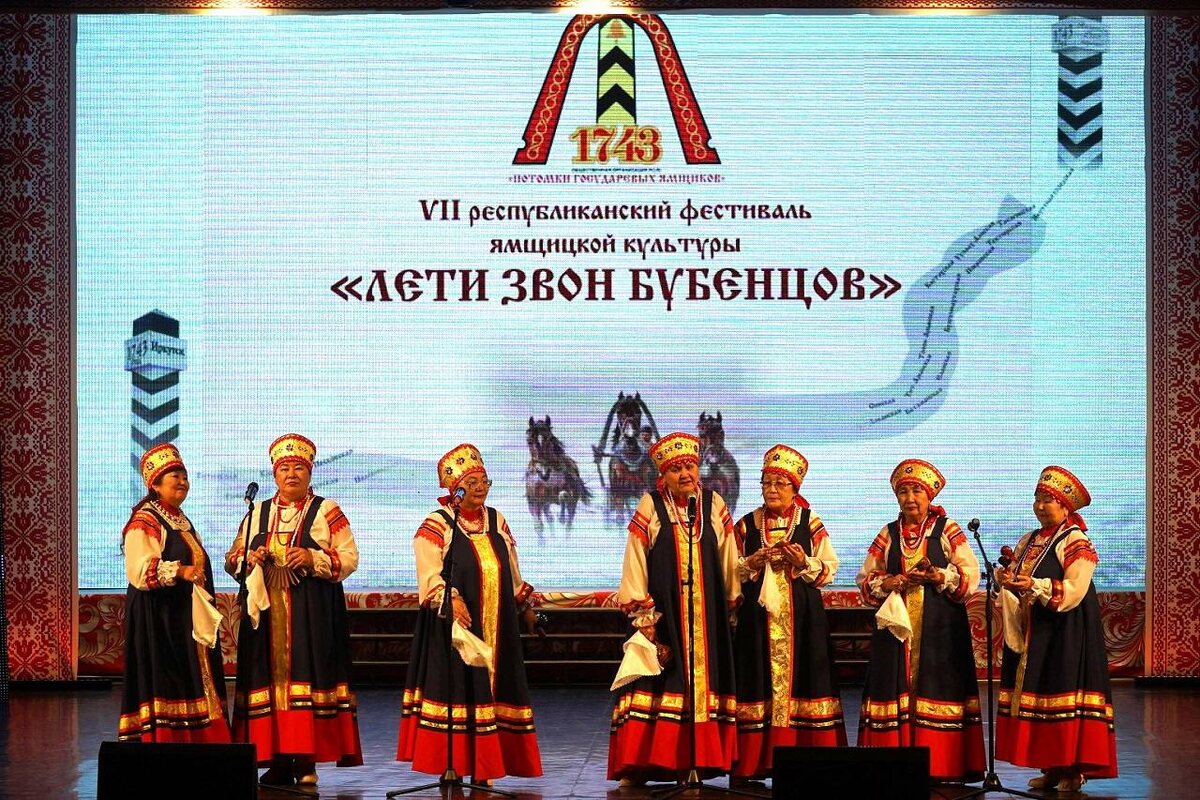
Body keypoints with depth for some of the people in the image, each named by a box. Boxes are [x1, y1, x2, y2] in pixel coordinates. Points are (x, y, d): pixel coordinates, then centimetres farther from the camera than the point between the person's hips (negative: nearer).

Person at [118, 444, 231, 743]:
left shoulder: (182, 522, 19)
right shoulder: (143, 521, -8)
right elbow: (139, 570, -20)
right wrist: (179, 571, -28)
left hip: (188, 616, 9)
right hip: (159, 619, -9)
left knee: (191, 682, 6)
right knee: (164, 682, -10)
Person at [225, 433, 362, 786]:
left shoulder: (327, 511, 5)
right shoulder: (258, 514, 16)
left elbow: (350, 557, -1)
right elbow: (232, 559, 17)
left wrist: (313, 559, -16)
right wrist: (251, 558, -5)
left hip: (312, 614, -3)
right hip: (266, 612, 3)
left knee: (306, 675, -8)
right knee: (271, 677, -1)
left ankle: (306, 760, -4)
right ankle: (278, 760, 4)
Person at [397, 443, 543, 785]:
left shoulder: (496, 521, 12)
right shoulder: (436, 524, -6)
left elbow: (512, 572, 22)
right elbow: (430, 576, -16)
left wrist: (526, 606, 24)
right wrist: (451, 599, -31)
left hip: (497, 627, 6)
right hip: (453, 626, -5)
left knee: (490, 689, 5)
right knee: (456, 689, -6)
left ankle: (482, 770, 11)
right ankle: (449, 769, 1)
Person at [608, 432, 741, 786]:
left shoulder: (714, 505, 4)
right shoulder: (650, 507, -4)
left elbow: (729, 563, 9)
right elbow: (634, 565, -5)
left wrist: (732, 605, 8)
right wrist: (642, 617, -9)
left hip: (707, 617, 3)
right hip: (661, 613, -3)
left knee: (702, 683, 3)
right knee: (655, 687, -4)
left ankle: (696, 764, 8)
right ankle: (637, 769, 1)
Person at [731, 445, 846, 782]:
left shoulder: (810, 523, 4)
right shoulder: (746, 525, 8)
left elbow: (830, 567, 4)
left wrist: (804, 563, -13)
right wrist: (752, 563, -9)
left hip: (802, 615, -1)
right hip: (758, 614, 1)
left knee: (800, 676, -3)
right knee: (760, 677, -2)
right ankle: (756, 761, 2)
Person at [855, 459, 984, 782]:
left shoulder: (948, 530, 4)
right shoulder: (888, 534, 12)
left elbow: (971, 574, -2)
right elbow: (865, 579, 11)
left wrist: (937, 576, -17)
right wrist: (888, 582, -8)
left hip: (940, 626, -3)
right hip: (895, 622, 3)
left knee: (936, 688, -6)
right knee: (896, 688, -1)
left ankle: (940, 766, -2)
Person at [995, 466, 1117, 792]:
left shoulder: (1076, 542, -8)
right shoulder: (1029, 541, 16)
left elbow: (1074, 590, -17)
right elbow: (1015, 579, 15)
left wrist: (1035, 586, -26)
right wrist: (1006, 578, -8)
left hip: (1065, 631, -7)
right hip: (1031, 631, 7)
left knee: (1063, 692, -9)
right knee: (1034, 692, 5)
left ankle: (1073, 768, -4)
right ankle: (1050, 767, 11)